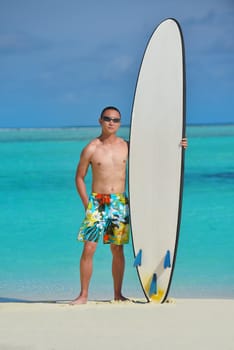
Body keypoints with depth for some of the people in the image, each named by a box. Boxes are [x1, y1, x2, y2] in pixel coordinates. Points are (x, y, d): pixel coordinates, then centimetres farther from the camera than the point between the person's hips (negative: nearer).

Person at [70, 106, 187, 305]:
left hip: (120, 203, 3)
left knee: (118, 250, 6)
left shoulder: (126, 146, 7)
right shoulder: (91, 149, -2)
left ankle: (118, 294, 15)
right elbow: (79, 177, 4)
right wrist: (87, 204, -3)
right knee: (89, 249, -8)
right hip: (97, 203, -3)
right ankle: (83, 295, -2)